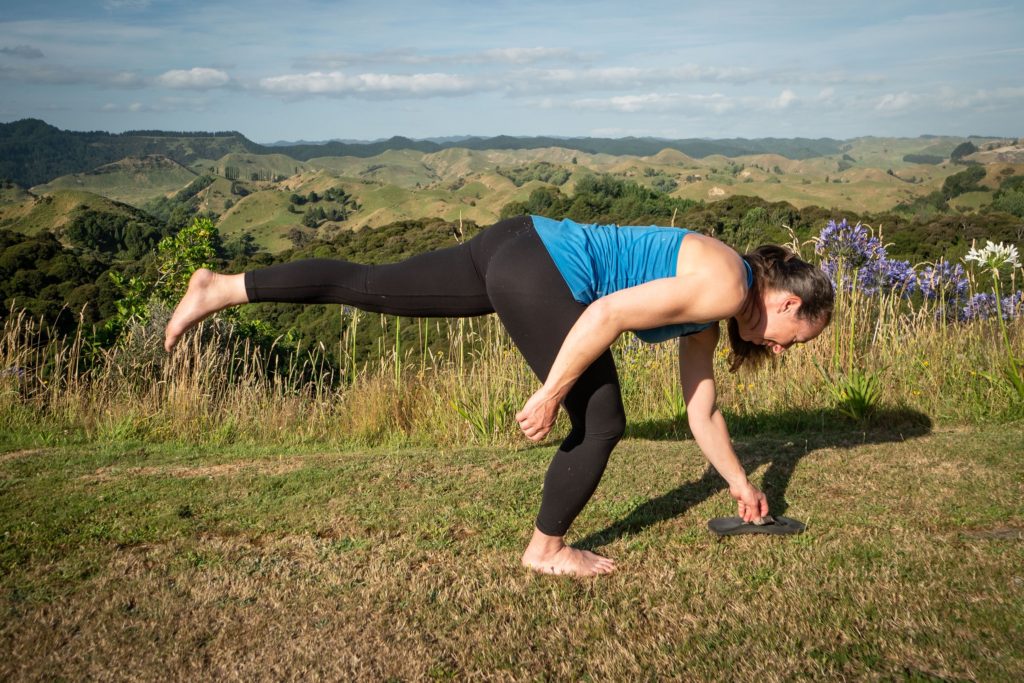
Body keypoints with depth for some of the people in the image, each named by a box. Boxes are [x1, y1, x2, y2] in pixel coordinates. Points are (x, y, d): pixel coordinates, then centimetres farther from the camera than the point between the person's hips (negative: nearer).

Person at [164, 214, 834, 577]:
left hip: (517, 250, 9)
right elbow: (610, 313, -21)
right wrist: (550, 393, -18)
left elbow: (702, 408, 27)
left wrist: (740, 482, 34)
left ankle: (221, 287, 15)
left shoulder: (708, 314, 20)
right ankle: (547, 549, 18)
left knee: (370, 286, 10)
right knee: (600, 423, 2)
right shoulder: (725, 288, -9)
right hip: (538, 270, -9)